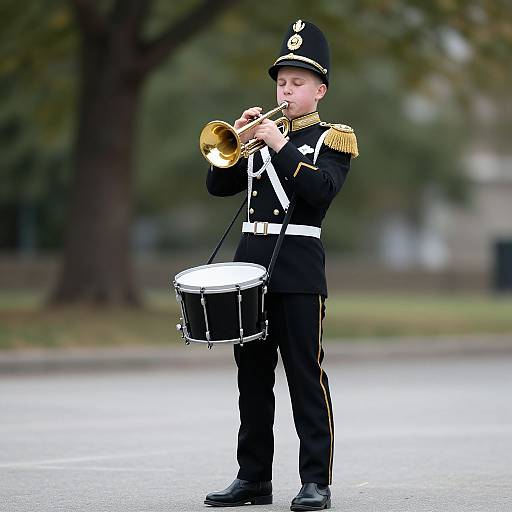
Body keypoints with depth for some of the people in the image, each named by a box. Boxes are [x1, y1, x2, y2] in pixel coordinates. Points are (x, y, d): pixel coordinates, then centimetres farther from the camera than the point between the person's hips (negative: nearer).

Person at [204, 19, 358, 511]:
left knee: (306, 375, -6)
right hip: (250, 261, 6)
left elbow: (322, 190, -16)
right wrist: (237, 139, -4)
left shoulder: (331, 138, 2)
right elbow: (217, 184, 10)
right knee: (252, 376, 8)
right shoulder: (262, 133, 17)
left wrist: (279, 144, -17)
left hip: (298, 268, -6)